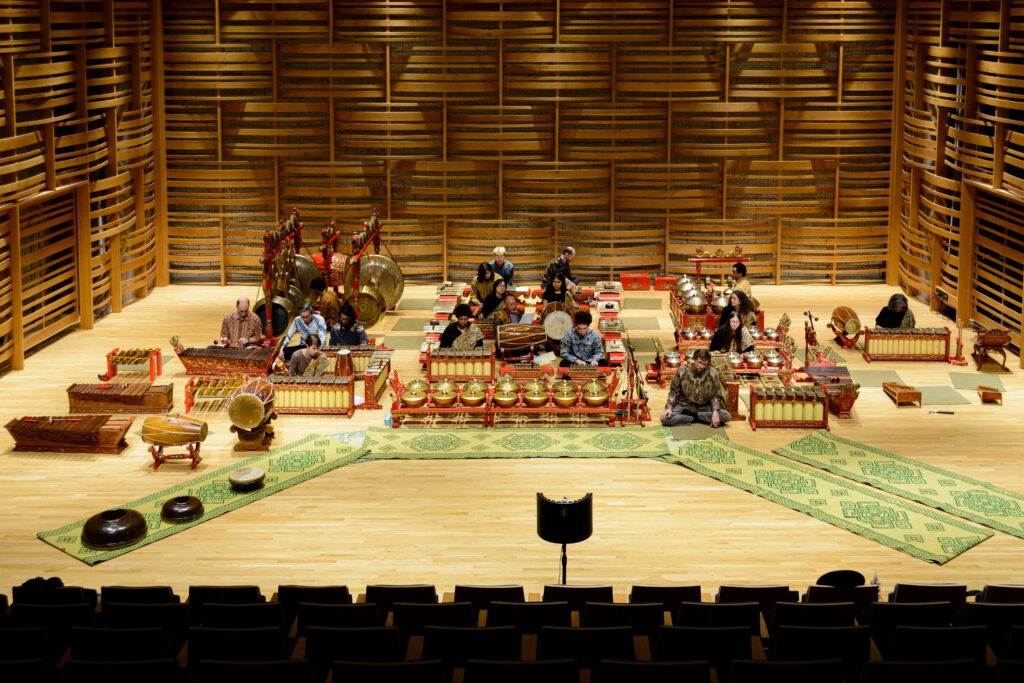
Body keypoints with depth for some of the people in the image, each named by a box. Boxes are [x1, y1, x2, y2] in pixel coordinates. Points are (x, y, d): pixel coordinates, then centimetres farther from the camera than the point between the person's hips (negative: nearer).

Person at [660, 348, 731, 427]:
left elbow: (716, 396, -1)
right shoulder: (682, 371, -10)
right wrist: (669, 407, -16)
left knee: (727, 416, -25)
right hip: (685, 406, -1)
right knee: (665, 418, -29)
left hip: (705, 408, 1)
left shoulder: (713, 373, -9)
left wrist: (715, 412, -19)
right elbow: (673, 392, 0)